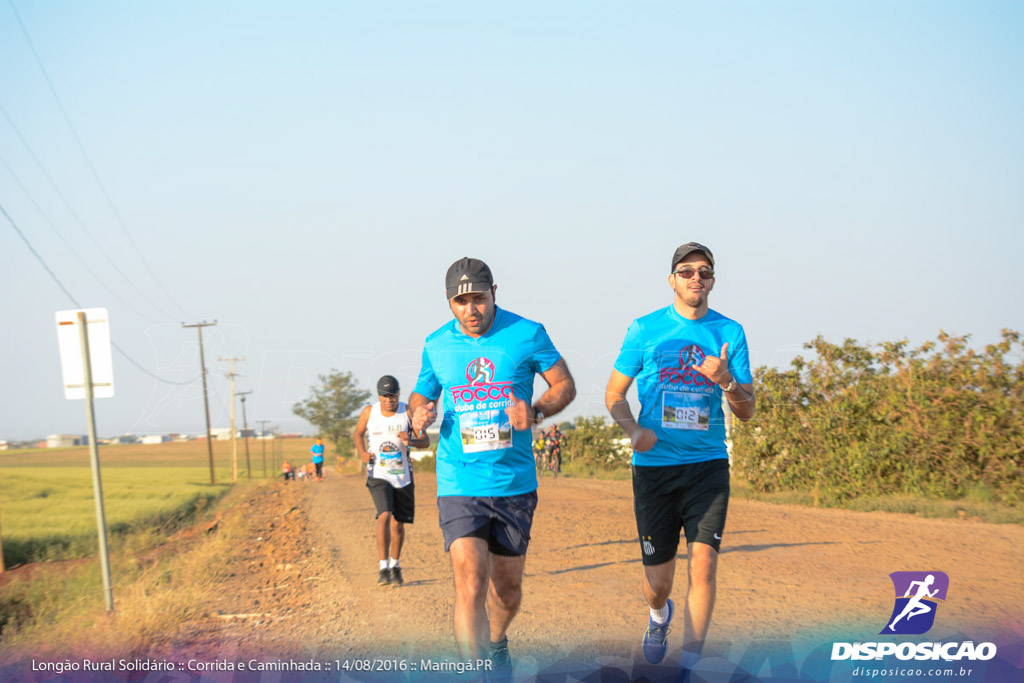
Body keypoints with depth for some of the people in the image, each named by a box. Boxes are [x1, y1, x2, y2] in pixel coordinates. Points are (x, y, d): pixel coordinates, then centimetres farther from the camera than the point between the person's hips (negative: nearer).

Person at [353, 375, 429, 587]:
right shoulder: (369, 412, -3)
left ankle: (395, 566, 30)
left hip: (403, 476, 1)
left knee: (398, 523, 9)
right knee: (384, 516, -22)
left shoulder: (407, 412, -6)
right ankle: (383, 567, -19)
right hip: (378, 475, -1)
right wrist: (362, 453, -4)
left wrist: (410, 441, -29)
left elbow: (426, 441, -7)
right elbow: (358, 433, 15)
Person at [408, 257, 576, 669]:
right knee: (470, 585, -17)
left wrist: (536, 411, -16)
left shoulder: (527, 334, -3)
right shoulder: (437, 345, 3)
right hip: (459, 485, -1)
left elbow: (565, 385, 4)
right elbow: (421, 396, 17)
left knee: (507, 586, 14)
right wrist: (418, 416, -8)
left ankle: (497, 643, 45)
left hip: (515, 484, 1)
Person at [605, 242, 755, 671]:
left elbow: (747, 412, 6)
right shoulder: (645, 330, 3)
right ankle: (659, 616, 40)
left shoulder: (730, 333, 6)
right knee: (658, 581, 3)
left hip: (708, 465, 0)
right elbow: (614, 393, 9)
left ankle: (689, 666, -3)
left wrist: (726, 381, -15)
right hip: (654, 466, 0)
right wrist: (634, 430, -11)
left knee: (703, 563, -15)